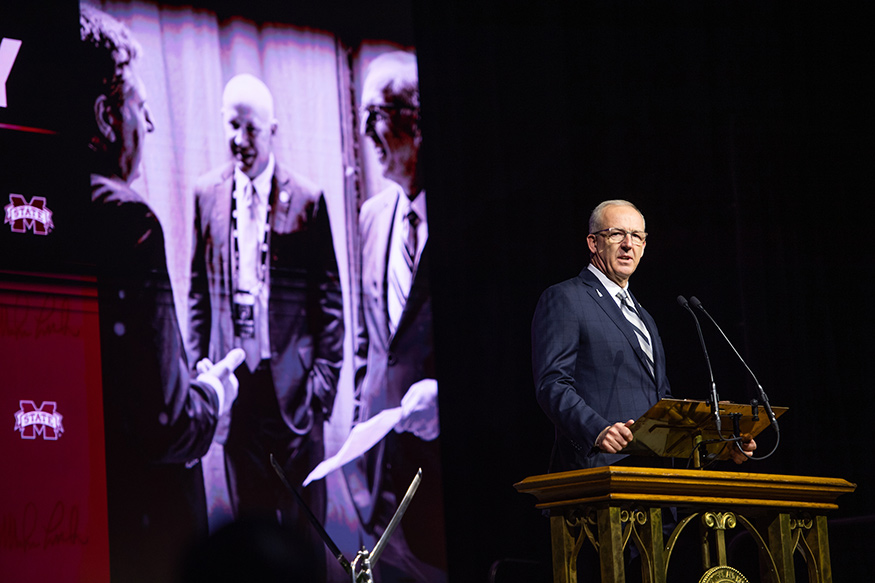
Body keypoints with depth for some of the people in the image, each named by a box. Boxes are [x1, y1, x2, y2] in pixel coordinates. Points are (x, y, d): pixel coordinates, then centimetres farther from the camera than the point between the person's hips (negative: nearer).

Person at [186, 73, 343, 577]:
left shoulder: (307, 199, -1)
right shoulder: (207, 195, 8)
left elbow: (329, 297, 1)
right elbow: (199, 291, 13)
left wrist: (325, 375, -5)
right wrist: (198, 367, 7)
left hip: (291, 380, -3)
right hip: (234, 382, 3)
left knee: (304, 525, -1)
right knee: (248, 517, 8)